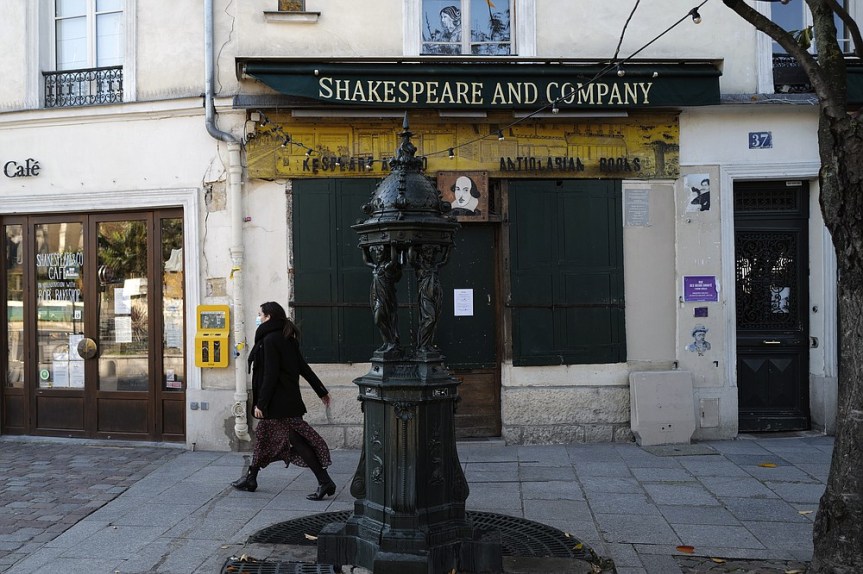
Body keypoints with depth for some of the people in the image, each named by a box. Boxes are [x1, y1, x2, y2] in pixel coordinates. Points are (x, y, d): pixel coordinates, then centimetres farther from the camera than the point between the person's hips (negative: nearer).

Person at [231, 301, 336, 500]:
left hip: (278, 401, -10)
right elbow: (304, 367, 14)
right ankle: (250, 479, 31)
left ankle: (325, 481, -6)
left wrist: (261, 403, -16)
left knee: (296, 439, -7)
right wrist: (322, 391, 17)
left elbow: (270, 375, -20)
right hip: (289, 399, 10)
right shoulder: (285, 339, 12)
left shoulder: (270, 340, -16)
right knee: (263, 434, 19)